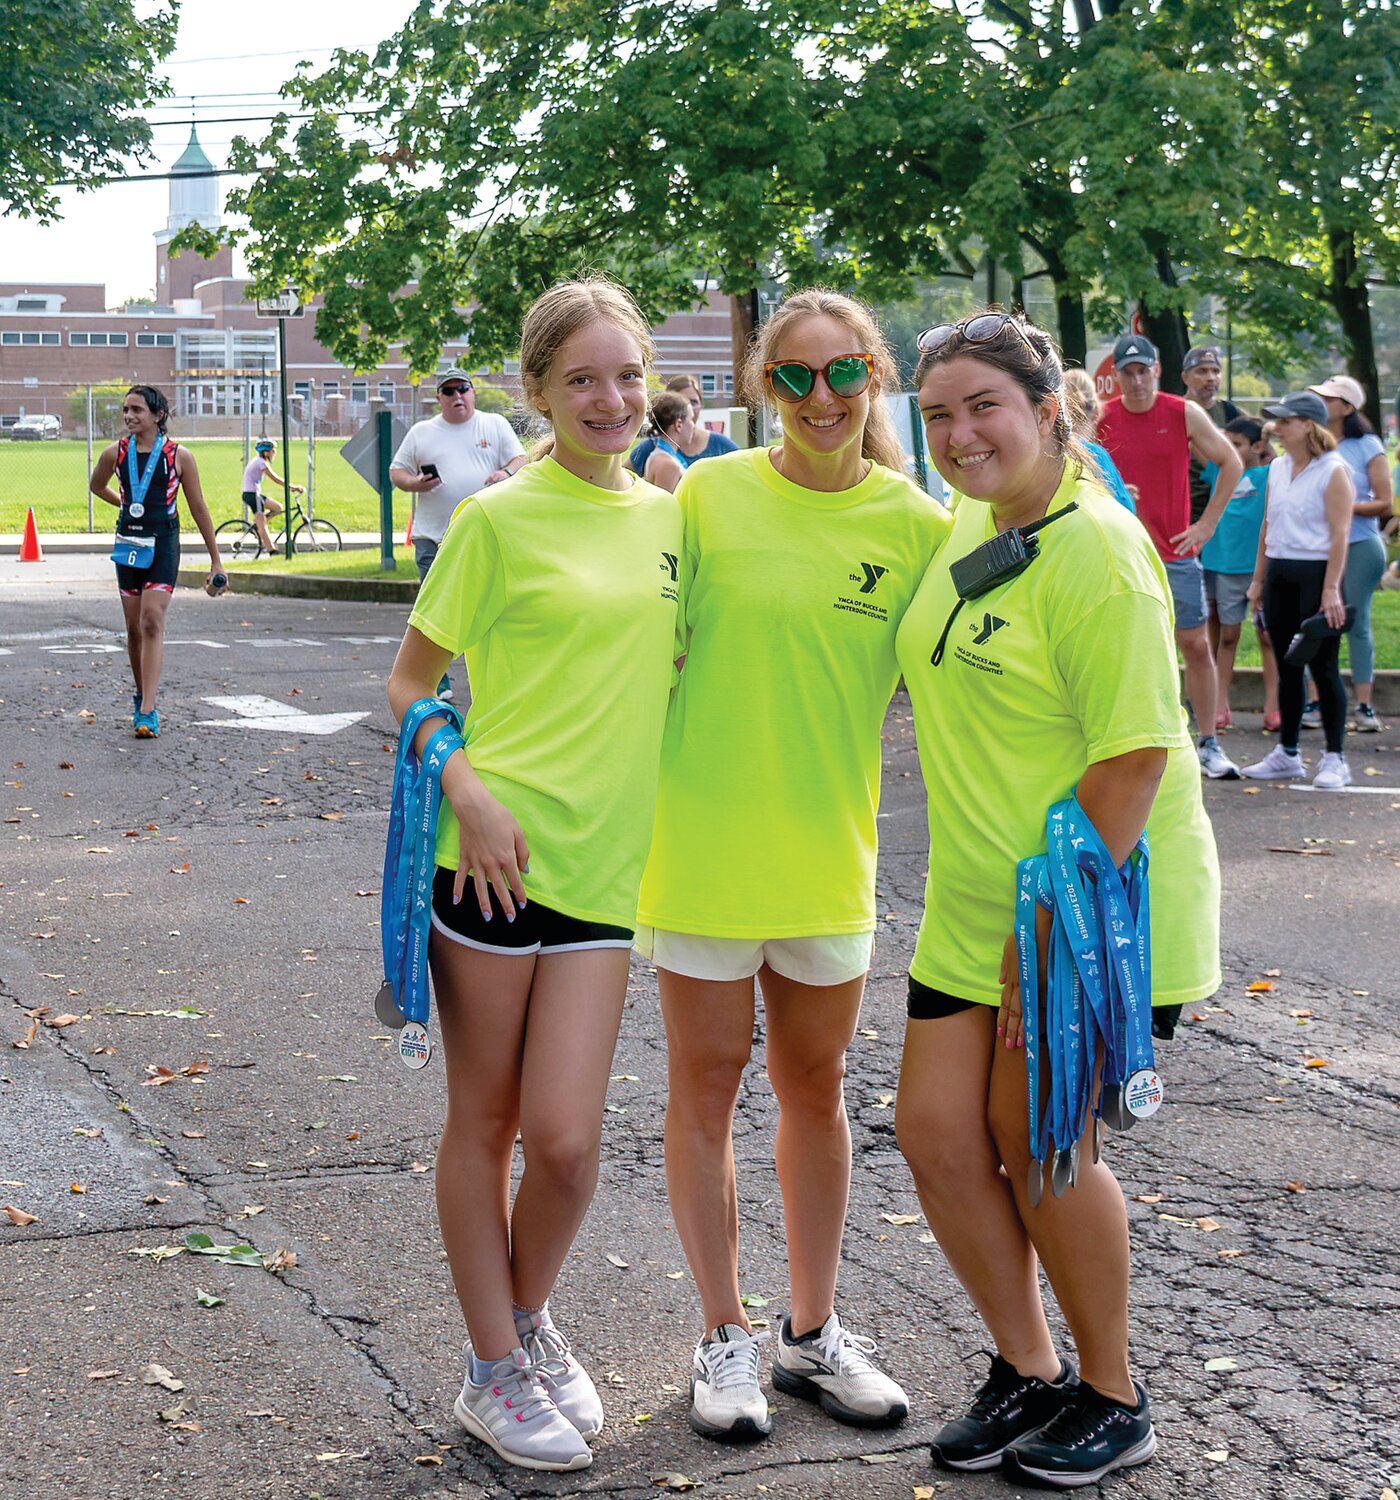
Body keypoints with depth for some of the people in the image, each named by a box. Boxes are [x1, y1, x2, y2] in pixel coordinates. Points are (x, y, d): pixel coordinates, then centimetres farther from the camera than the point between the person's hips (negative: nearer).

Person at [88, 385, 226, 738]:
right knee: (134, 628, 8)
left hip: (163, 546, -3)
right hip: (129, 543, 3)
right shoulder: (115, 453, 1)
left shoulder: (179, 456, -5)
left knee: (152, 622, -16)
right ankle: (141, 696, 28)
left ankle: (147, 711, -21)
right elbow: (96, 486, 24)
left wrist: (216, 560, 3)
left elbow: (198, 508, 2)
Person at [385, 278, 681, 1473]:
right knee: (484, 1120, 7)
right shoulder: (499, 520, -5)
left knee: (566, 1137, 0)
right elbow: (410, 680, -2)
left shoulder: (668, 516, 10)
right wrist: (467, 792, -15)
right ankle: (494, 1369, 23)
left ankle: (529, 1318, 28)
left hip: (604, 864, 4)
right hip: (493, 856, -3)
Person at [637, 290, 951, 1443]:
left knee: (815, 1085, 14)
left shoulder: (915, 524, -3)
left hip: (829, 849, 2)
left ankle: (814, 1335, 28)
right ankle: (726, 1338, 21)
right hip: (702, 839, -1)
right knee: (707, 1080, 7)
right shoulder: (709, 495, -6)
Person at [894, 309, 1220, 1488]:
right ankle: (1028, 1371, 26)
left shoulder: (1097, 552, -19)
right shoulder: (968, 526, 7)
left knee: (1038, 1148, 1)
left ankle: (1113, 1401, 23)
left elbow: (1133, 755, -22)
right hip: (976, 905, 8)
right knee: (937, 1132, 6)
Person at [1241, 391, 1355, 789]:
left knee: (1323, 667, -3)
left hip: (1316, 572, -7)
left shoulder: (1333, 470, -9)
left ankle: (1334, 759, 3)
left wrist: (1331, 589, -19)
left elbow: (1340, 533, -13)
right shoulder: (1278, 468, 12)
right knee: (1287, 666, 10)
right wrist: (1258, 578, 15)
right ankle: (1286, 754, 17)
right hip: (1280, 573, 7)